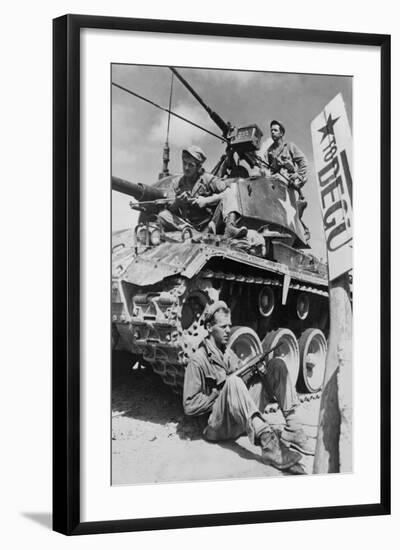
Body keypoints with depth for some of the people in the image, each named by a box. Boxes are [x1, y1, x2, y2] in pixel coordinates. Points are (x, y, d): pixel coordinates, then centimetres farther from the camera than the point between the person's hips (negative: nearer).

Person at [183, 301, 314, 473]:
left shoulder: (229, 354, 19)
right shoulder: (198, 360, -5)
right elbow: (189, 407, -10)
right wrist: (219, 392, -13)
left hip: (242, 422, 7)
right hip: (218, 427, -7)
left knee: (277, 365, -3)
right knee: (233, 381, -37)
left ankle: (292, 431, -17)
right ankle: (269, 444, -50)